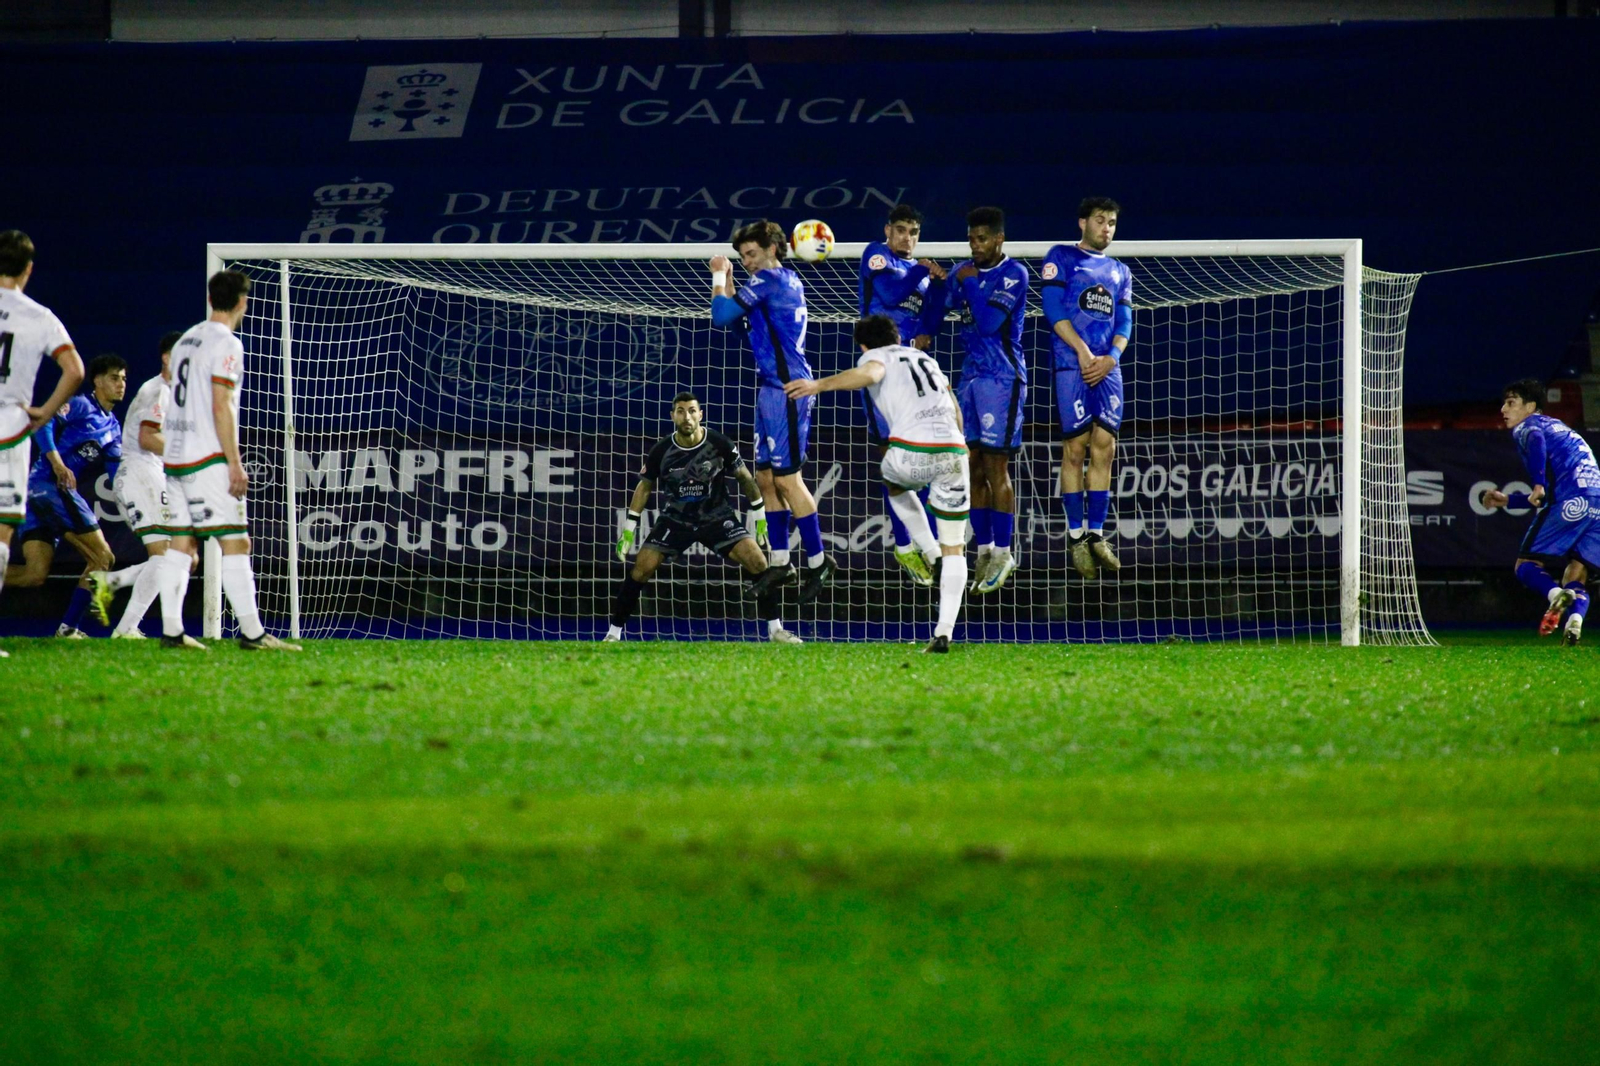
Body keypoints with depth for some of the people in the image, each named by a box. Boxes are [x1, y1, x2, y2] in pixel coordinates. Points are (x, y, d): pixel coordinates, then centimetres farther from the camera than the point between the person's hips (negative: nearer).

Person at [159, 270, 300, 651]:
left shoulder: (187, 340, 16)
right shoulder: (226, 344, -10)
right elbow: (221, 408, -16)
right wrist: (235, 463, -15)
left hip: (175, 459, 8)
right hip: (208, 460, -8)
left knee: (180, 544, 8)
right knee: (235, 543, -8)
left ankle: (171, 630, 4)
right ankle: (252, 633, -12)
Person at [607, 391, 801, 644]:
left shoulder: (719, 444, -13)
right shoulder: (661, 450, -11)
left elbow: (744, 477, 1)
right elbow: (645, 486, 3)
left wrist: (760, 517, 3)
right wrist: (628, 529, 2)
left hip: (717, 517, 0)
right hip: (674, 519, 0)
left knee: (757, 561, -15)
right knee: (641, 569, -13)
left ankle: (775, 630, -2)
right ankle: (613, 633, 1)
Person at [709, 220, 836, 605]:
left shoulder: (768, 280, -11)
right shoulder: (790, 281, 17)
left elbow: (721, 316, -13)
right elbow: (742, 315, 25)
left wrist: (719, 275, 1)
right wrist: (727, 280, 16)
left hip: (784, 389, -10)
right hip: (772, 386, 10)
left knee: (787, 478, -8)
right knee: (766, 476, 12)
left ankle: (818, 562, -5)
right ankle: (780, 563, 15)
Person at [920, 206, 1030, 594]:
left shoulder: (1013, 274, -8)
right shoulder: (965, 272, 13)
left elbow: (988, 322, -20)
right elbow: (932, 319, 13)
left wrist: (969, 283, -10)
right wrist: (936, 282, -4)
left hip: (1002, 378, -7)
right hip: (971, 376, 7)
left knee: (995, 468, -7)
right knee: (973, 469, 6)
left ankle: (1002, 554, -1)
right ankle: (984, 550, 12)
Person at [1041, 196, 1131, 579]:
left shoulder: (1120, 272, 21)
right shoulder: (1061, 258, 6)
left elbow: (1124, 322, 15)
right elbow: (1053, 309, -4)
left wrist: (1112, 357, -5)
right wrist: (1083, 352, -13)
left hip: (1107, 366, 5)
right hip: (1071, 363, -5)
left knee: (1104, 447, -1)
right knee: (1075, 446, -7)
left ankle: (1096, 535, 3)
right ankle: (1077, 536, -4)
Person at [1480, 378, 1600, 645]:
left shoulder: (1527, 426, 11)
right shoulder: (1557, 426, 35)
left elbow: (1536, 440, -18)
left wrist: (1538, 485, -26)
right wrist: (1508, 500, 47)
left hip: (1572, 503, -7)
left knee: (1526, 565, 1)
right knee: (1576, 578, 8)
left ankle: (1556, 594, -30)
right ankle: (1575, 616, -23)